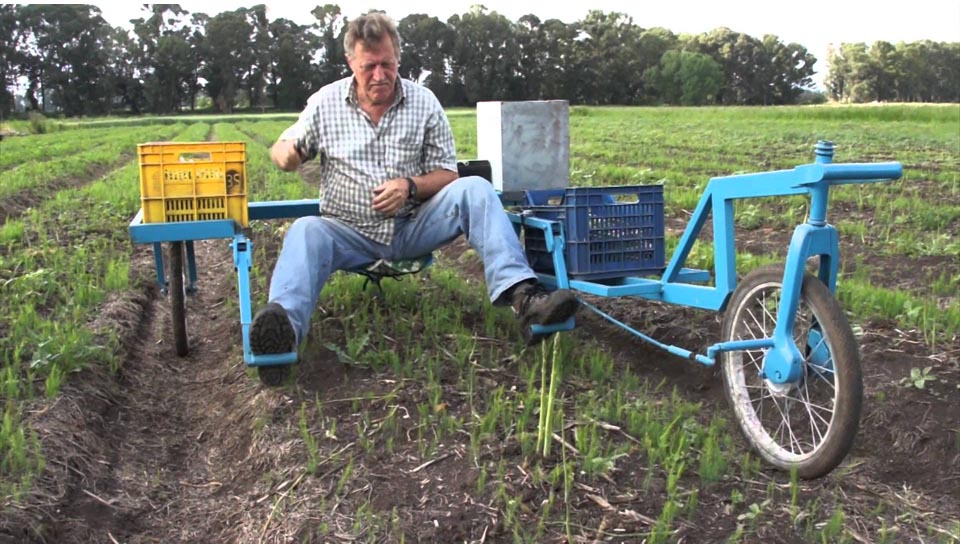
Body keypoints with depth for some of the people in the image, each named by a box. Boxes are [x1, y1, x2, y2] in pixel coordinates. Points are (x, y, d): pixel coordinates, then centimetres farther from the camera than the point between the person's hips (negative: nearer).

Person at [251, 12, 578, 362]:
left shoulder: (424, 102, 2)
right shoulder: (325, 103, 2)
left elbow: (446, 174, 4)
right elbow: (282, 150, 10)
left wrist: (411, 186, -18)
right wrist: (286, 155, -16)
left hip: (413, 227, 1)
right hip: (351, 233, 0)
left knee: (475, 190, -22)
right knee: (306, 232, -32)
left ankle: (520, 294, -39)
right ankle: (286, 326, -59)